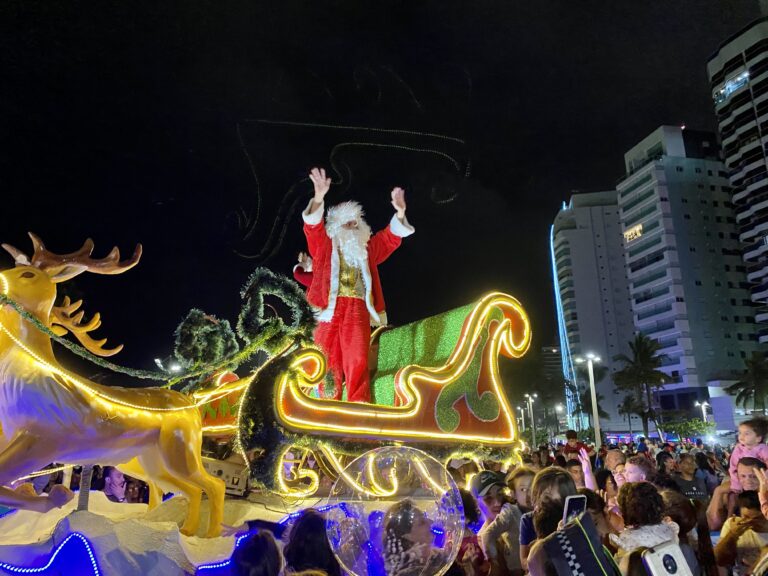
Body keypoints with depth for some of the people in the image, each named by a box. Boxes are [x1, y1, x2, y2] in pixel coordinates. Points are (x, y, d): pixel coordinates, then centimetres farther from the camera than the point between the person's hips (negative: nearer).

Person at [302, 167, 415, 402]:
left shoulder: (366, 250, 24)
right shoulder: (325, 247, 15)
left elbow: (390, 238, 17)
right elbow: (313, 226, -2)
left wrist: (400, 212, -2)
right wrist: (319, 198, -20)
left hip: (358, 310, 2)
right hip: (331, 308, -2)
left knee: (357, 361, -7)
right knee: (329, 359, -4)